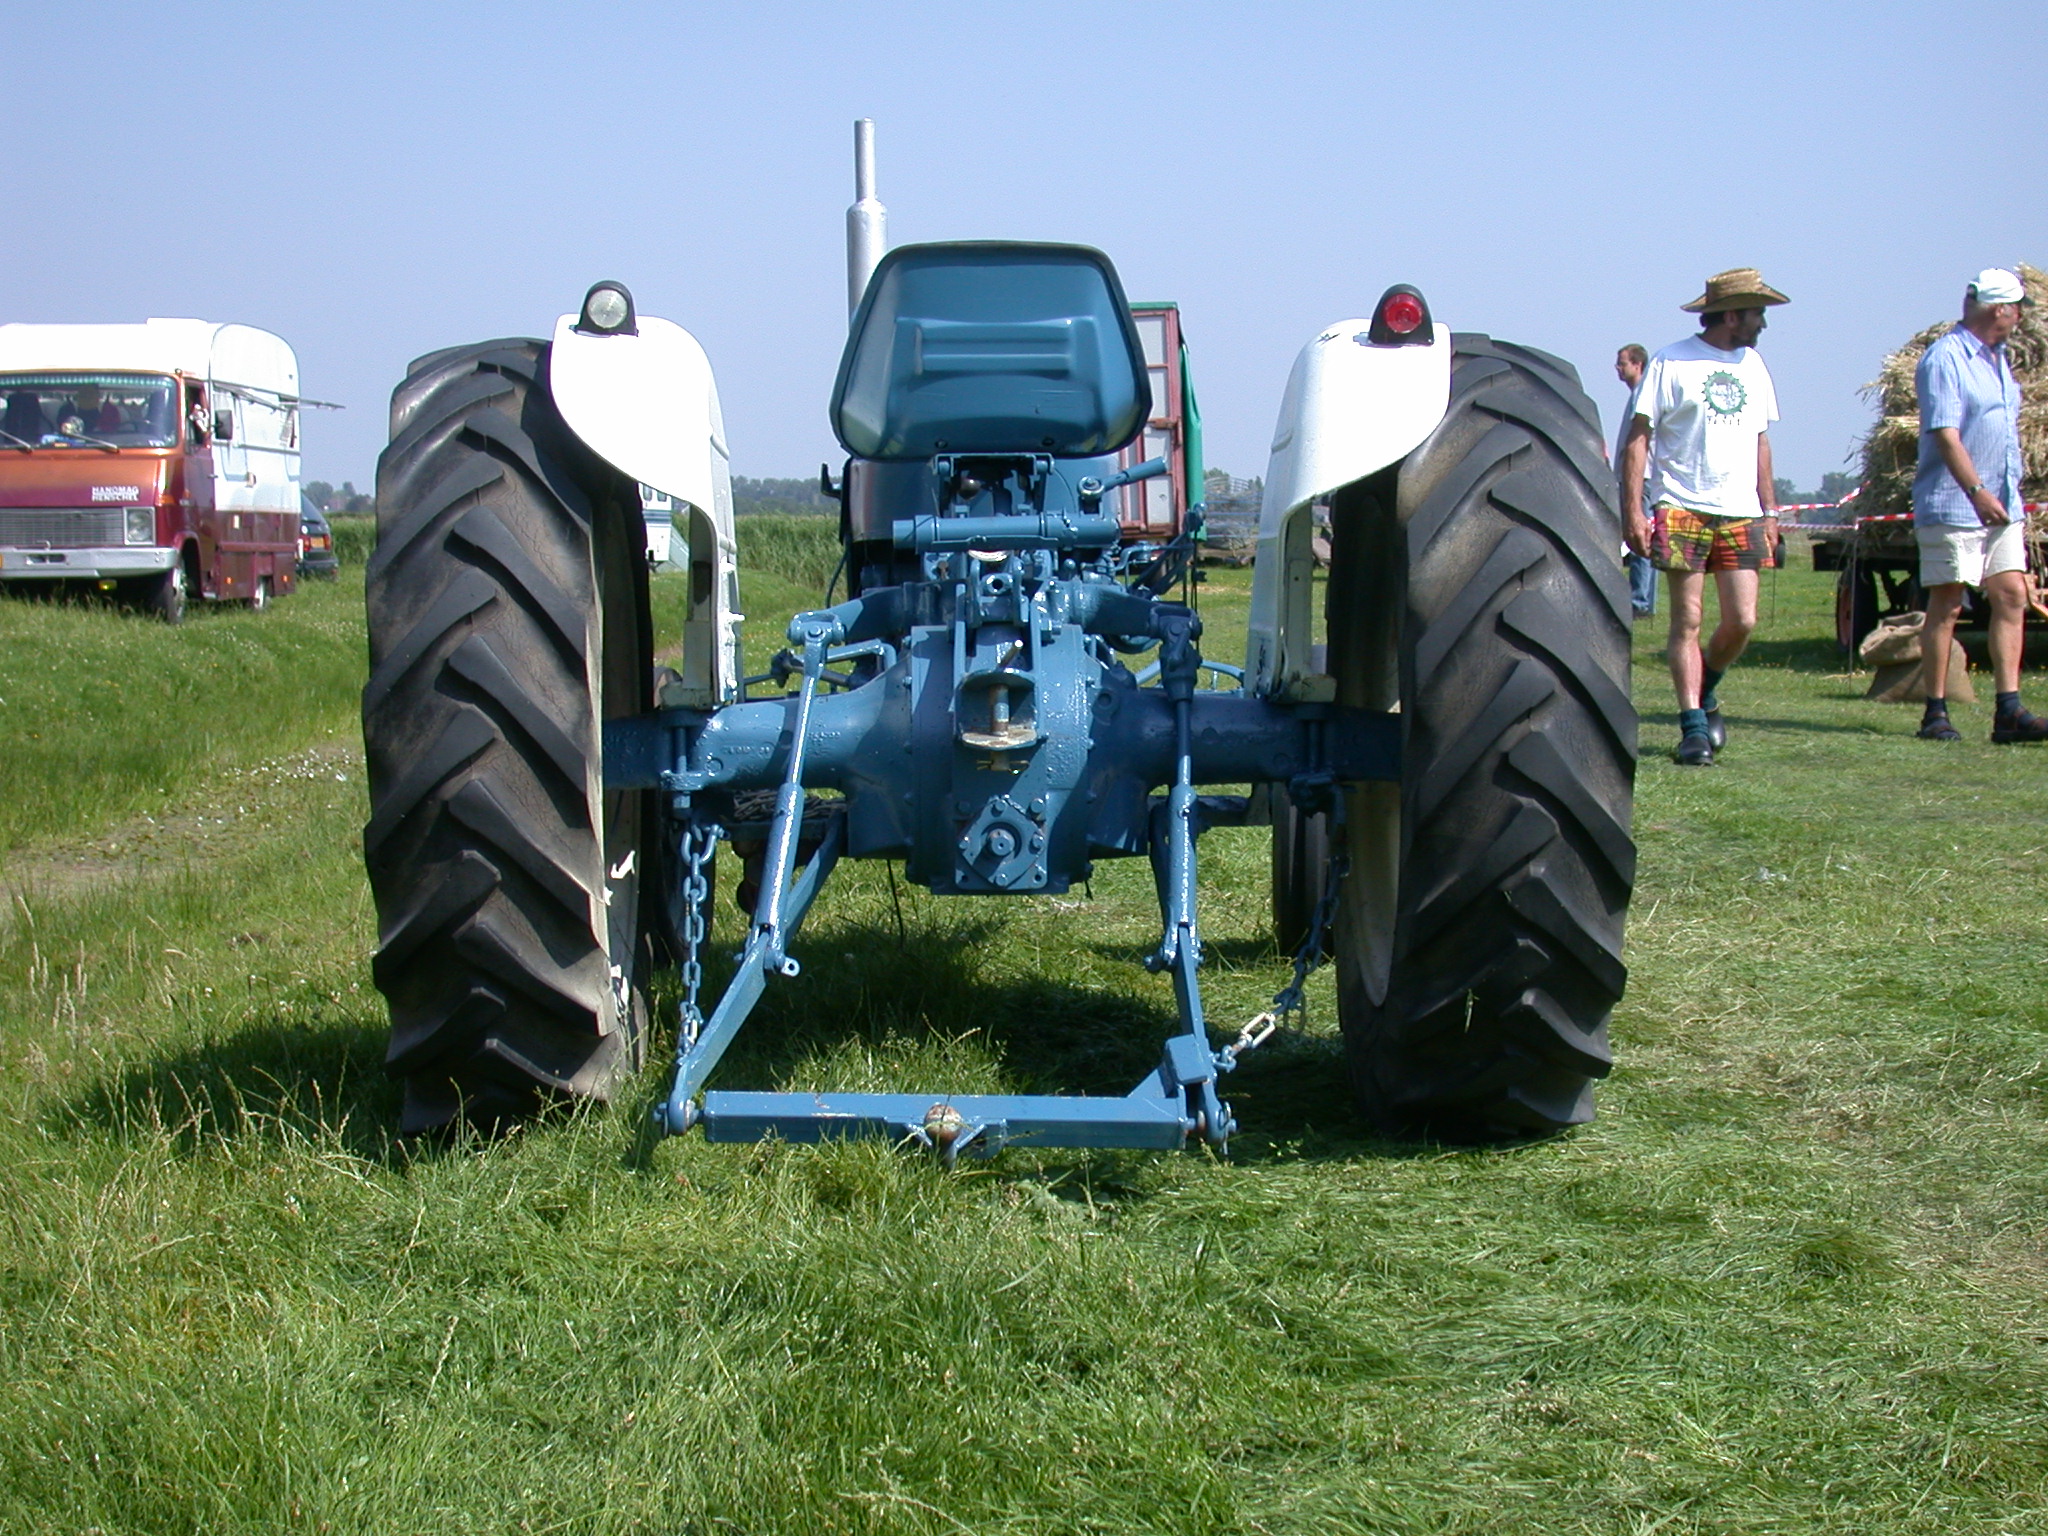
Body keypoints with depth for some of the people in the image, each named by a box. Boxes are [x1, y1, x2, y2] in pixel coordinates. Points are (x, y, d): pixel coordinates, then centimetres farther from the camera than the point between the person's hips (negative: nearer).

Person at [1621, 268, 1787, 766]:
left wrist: (1770, 510, 17)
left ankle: (1704, 693, 24)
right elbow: (1638, 437, -4)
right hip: (1682, 510, -5)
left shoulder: (1753, 365, 15)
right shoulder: (1672, 363, -3)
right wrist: (1632, 510, -12)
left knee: (1742, 620, -2)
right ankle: (1694, 728, -1)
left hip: (1740, 514, 5)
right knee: (1687, 621, -5)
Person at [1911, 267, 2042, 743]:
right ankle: (1935, 712, 2)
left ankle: (2008, 711, 0)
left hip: (2001, 503, 8)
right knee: (1946, 604, -4)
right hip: (1952, 505, -8)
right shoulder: (1944, 357, -9)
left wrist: (2015, 499, 21)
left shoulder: (1998, 360, 18)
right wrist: (1977, 491, -26)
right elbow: (1945, 432, -18)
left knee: (2011, 595, 1)